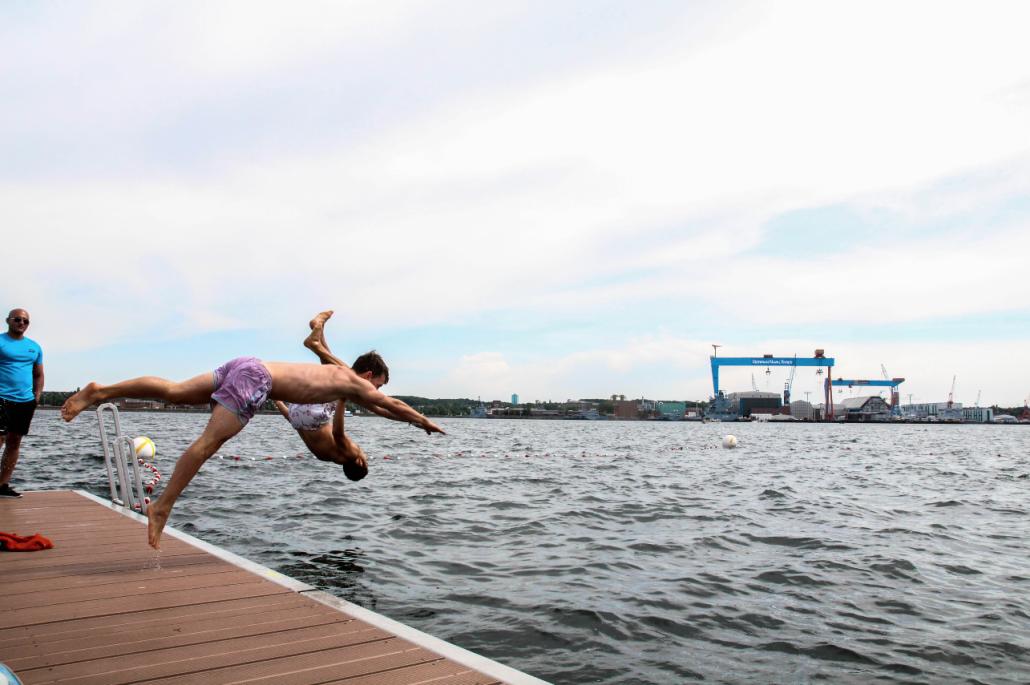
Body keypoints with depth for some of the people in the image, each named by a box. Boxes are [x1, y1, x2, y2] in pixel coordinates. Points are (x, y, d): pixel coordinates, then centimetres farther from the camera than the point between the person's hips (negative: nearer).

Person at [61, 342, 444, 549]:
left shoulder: (342, 376, 29)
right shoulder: (354, 382, 6)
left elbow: (376, 409, 43)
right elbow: (391, 404, 12)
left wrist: (410, 420, 48)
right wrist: (423, 421, 24)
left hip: (245, 368, 9)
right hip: (255, 377, -9)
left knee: (173, 393, 2)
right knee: (209, 442, -15)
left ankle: (100, 392, -3)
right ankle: (161, 508, -19)